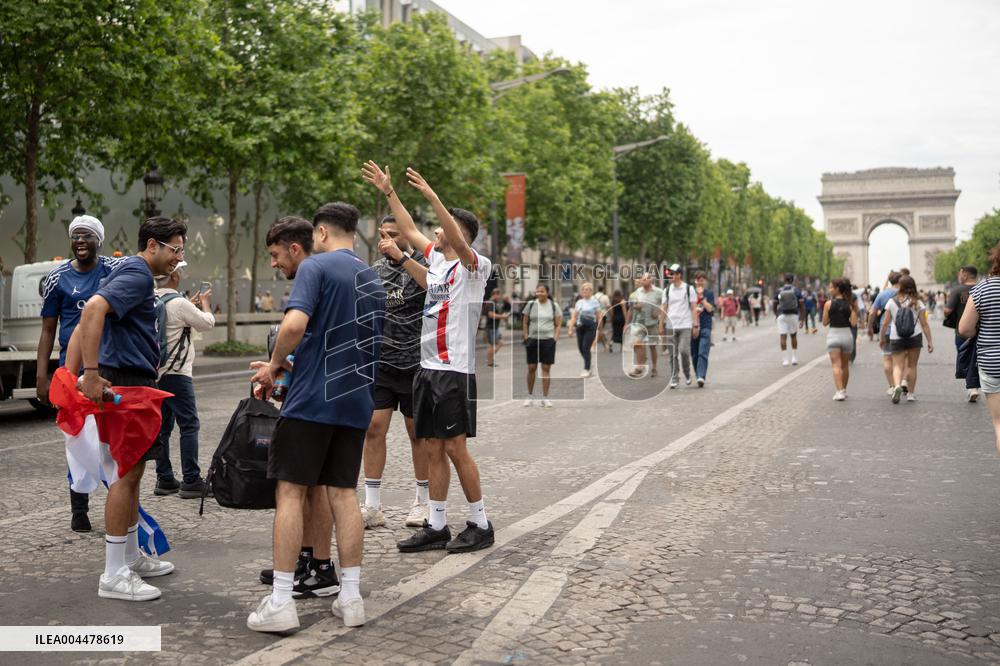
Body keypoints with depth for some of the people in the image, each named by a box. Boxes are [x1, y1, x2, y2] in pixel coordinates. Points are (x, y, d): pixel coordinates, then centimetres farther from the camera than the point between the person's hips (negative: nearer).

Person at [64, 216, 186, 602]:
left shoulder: (129, 273, 21)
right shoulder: (137, 273, -11)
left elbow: (84, 325, 19)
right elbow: (93, 309, -28)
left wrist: (71, 377, 12)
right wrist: (92, 374, -30)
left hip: (132, 384, 11)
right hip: (128, 382, -11)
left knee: (132, 473, 17)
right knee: (127, 474, -7)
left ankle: (131, 558, 28)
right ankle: (114, 575, -1)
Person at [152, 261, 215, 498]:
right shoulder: (178, 303, -16)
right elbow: (207, 323, -4)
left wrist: (192, 304, 24)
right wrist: (205, 303, 14)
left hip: (155, 372, 8)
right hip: (175, 374, -8)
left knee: (163, 425, 12)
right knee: (189, 425, -3)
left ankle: (164, 479, 16)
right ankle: (191, 481, -4)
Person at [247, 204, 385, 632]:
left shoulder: (316, 266, -7)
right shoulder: (373, 280, 16)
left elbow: (295, 323, -23)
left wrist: (274, 365, -5)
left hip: (312, 399, -6)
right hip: (356, 402, 6)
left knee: (291, 492, 0)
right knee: (344, 493, 10)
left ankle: (281, 603, 2)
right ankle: (351, 597, 13)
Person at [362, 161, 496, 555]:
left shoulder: (474, 267, -8)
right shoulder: (437, 259, 14)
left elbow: (458, 241, -27)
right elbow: (410, 231, 25)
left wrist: (431, 196, -32)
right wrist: (388, 192, 24)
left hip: (456, 370, -8)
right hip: (428, 367, 8)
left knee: (456, 448, -4)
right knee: (434, 449, 9)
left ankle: (480, 525, 8)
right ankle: (437, 526, 15)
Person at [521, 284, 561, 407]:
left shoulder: (554, 305, 2)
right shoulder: (530, 304, 3)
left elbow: (558, 325, 5)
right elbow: (525, 323, 7)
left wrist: (555, 339, -5)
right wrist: (526, 338, -1)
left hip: (548, 340, -1)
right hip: (533, 340, 1)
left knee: (546, 368, 1)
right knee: (531, 368, 2)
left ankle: (545, 398, 7)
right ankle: (530, 396, 15)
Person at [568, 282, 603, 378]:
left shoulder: (595, 302, 1)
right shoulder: (578, 302, 13)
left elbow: (599, 317, 0)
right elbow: (574, 317, 13)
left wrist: (599, 330, -6)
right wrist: (571, 329, 5)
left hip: (590, 327, -5)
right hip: (580, 327, 5)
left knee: (586, 348, -12)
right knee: (580, 348, 3)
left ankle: (587, 370, -4)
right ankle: (589, 368, 20)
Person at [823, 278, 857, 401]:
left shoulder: (829, 304, -8)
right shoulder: (850, 304, -1)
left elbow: (825, 323, -3)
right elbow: (854, 323, -5)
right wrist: (855, 311, 8)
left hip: (833, 334, -3)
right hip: (847, 334, 3)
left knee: (836, 365, -4)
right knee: (845, 365, 17)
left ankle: (840, 391, -17)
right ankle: (844, 390, 27)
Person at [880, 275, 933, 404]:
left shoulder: (892, 302, -2)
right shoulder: (917, 303, 0)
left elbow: (885, 323, -1)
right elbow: (924, 324, -1)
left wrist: (882, 338, 11)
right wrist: (930, 341, 3)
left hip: (896, 339, -1)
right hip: (914, 338, 1)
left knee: (897, 365, 1)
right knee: (911, 366, 12)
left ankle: (897, 385, -26)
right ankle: (910, 393, 15)